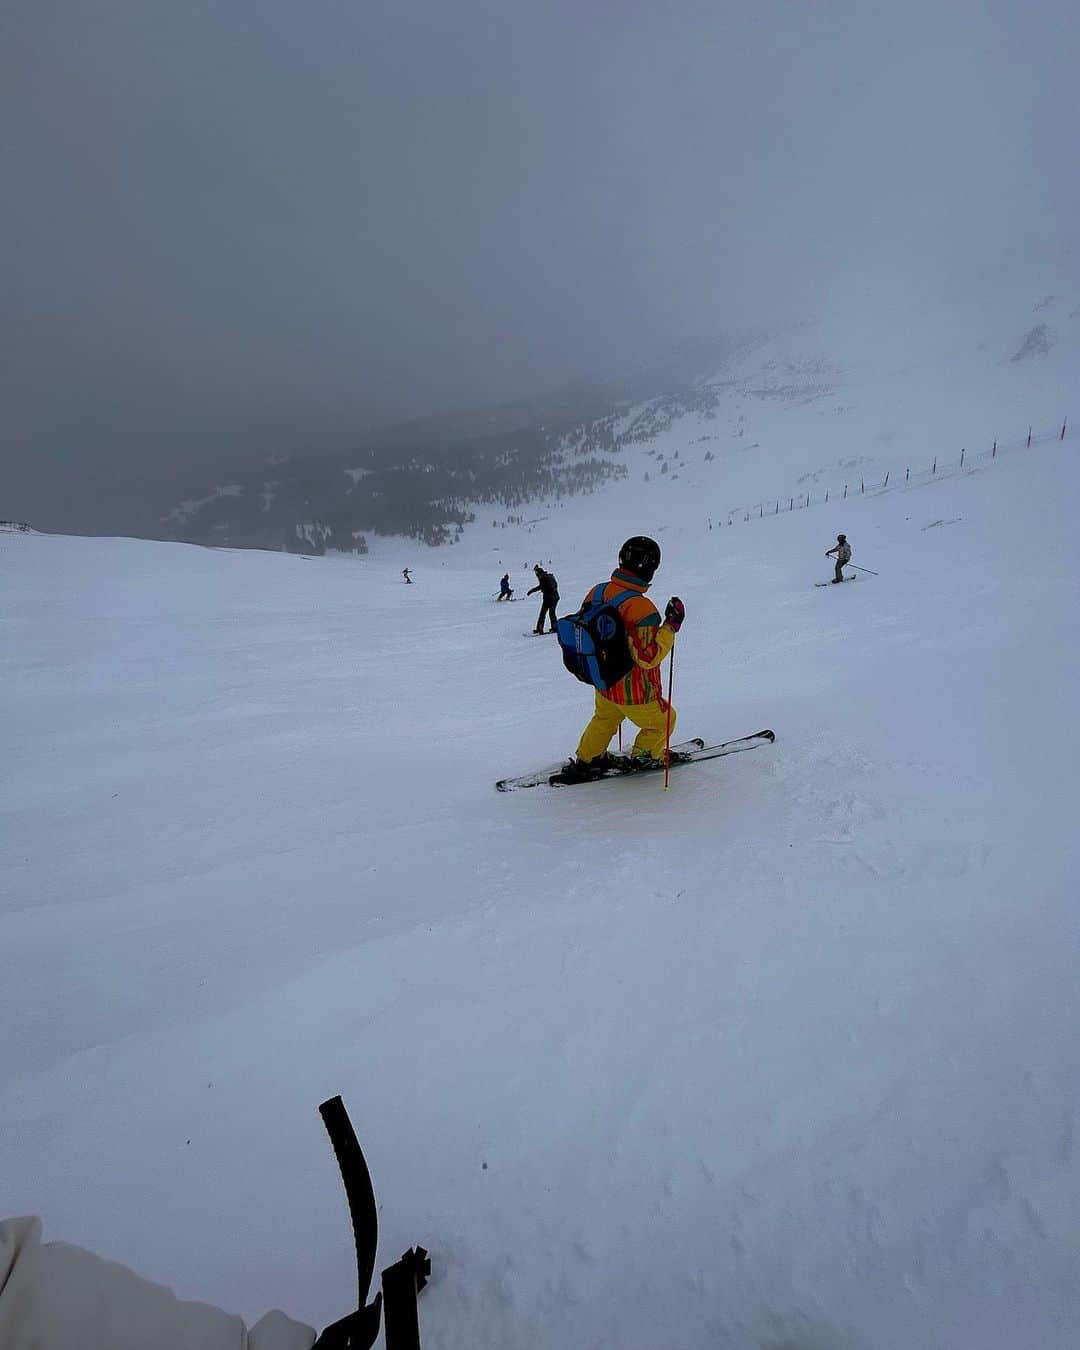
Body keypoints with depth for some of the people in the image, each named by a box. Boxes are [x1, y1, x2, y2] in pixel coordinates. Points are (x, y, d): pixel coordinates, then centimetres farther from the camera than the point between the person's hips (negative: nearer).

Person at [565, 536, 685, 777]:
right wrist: (672, 624, -20)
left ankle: (586, 759, 45)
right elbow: (648, 658, -27)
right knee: (663, 721, 24)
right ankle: (644, 756, 43)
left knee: (604, 720, 34)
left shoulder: (596, 592, -8)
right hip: (637, 695, -6)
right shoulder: (640, 608, -31)